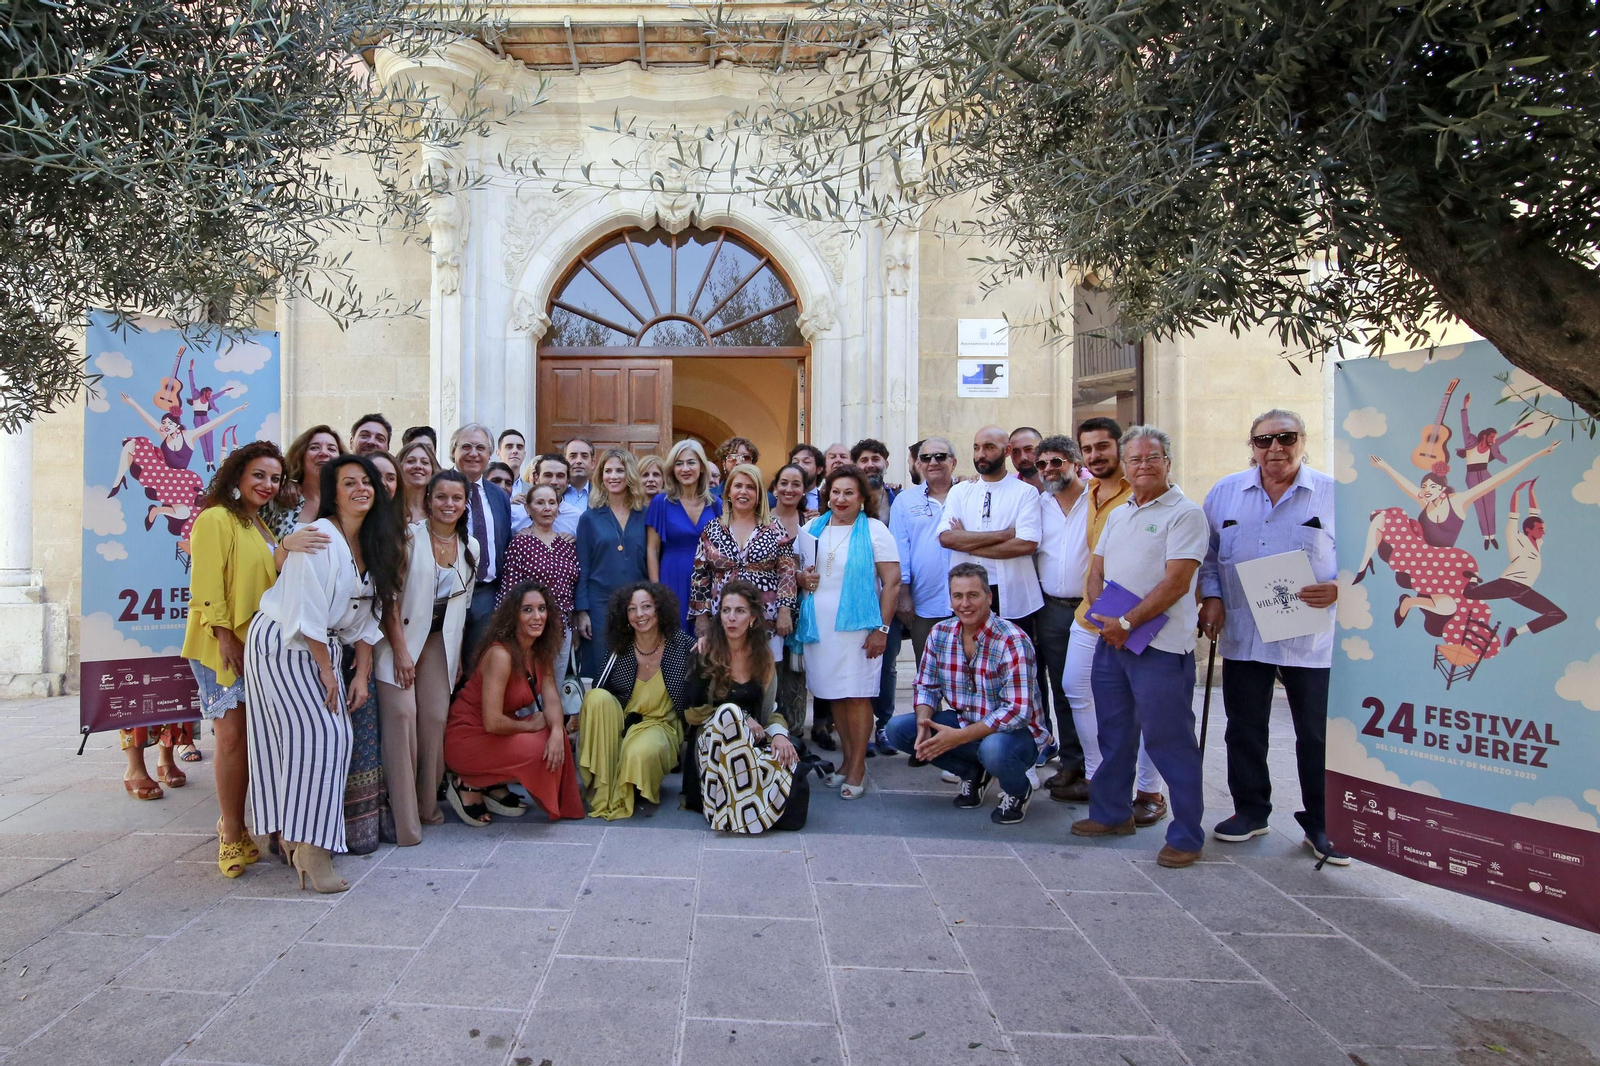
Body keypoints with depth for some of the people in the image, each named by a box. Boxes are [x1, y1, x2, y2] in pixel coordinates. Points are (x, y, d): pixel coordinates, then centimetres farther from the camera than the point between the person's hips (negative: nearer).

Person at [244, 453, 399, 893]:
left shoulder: (374, 545, 7)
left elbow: (367, 616, 8)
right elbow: (307, 614, -19)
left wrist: (361, 674, 3)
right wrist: (327, 672, -14)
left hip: (323, 647, 8)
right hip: (282, 644, -8)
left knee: (335, 736, 3)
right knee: (315, 735, -13)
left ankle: (296, 838, 15)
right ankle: (308, 845, -5)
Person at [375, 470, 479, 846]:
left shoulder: (470, 546, 5)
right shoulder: (409, 537, -11)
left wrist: (458, 654, 13)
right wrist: (400, 649, -14)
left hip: (439, 641, 5)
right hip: (398, 635, -5)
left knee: (436, 718, 0)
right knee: (401, 713, -13)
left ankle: (427, 803, 17)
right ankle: (403, 816, -4)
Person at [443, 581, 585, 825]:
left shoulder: (541, 651, 0)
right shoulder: (501, 654, -26)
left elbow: (551, 697, -7)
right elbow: (492, 722, -29)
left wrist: (557, 730, -26)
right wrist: (532, 725, -14)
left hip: (499, 730, 8)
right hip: (466, 737, -8)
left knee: (556, 741, -12)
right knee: (538, 751, -23)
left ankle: (494, 786, 7)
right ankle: (469, 785, -2)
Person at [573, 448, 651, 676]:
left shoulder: (645, 516, 6)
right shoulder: (590, 518, 3)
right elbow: (582, 567, 2)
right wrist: (580, 612, -5)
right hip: (599, 606, -1)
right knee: (598, 675, 4)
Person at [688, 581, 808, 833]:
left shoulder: (764, 656, 6)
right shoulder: (706, 652, -5)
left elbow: (770, 710, 7)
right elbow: (693, 711, -4)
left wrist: (779, 733, -16)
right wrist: (740, 718, -14)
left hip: (754, 741, 2)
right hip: (712, 738, -2)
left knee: (787, 763, -32)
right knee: (728, 711, -37)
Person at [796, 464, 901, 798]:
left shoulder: (874, 530, -1)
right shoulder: (813, 529, 12)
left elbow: (892, 582, -6)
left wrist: (881, 628, -11)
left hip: (856, 626, -4)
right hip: (819, 626, 5)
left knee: (857, 696, -2)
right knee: (835, 695, 10)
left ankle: (857, 768, 8)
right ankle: (848, 760, 22)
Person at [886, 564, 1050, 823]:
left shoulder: (1013, 642, -21)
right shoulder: (939, 634, -4)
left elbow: (1017, 711, -26)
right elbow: (926, 687, 4)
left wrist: (958, 737, -31)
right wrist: (923, 725, -18)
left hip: (1015, 731, -6)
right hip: (964, 723, 6)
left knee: (993, 748, -40)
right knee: (897, 728, -11)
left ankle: (1018, 791, -1)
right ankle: (973, 773, 9)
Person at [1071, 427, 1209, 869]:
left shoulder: (1185, 513, -7)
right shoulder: (1118, 514, 16)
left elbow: (1176, 583, -16)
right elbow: (1096, 573, 14)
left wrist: (1127, 622, -15)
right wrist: (1105, 619, -3)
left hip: (1160, 647, -7)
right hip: (1110, 641, 7)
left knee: (1169, 740, -1)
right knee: (1114, 733, 17)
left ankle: (1187, 835, 11)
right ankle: (1112, 812, 32)